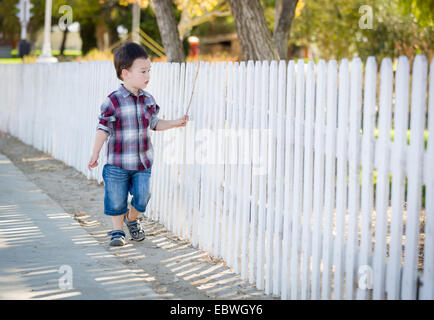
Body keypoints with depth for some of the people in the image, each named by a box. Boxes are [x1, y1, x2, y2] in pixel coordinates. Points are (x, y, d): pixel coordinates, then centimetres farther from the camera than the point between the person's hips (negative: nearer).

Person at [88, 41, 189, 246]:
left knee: (141, 198, 4)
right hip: (118, 163, -4)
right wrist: (95, 154, -16)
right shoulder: (113, 101, -13)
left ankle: (132, 219, 33)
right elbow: (103, 129, -12)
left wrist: (176, 123, 7)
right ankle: (117, 230, 24)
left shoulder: (148, 100, 4)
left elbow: (154, 124, 16)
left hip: (143, 162, 4)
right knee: (116, 200, 4)